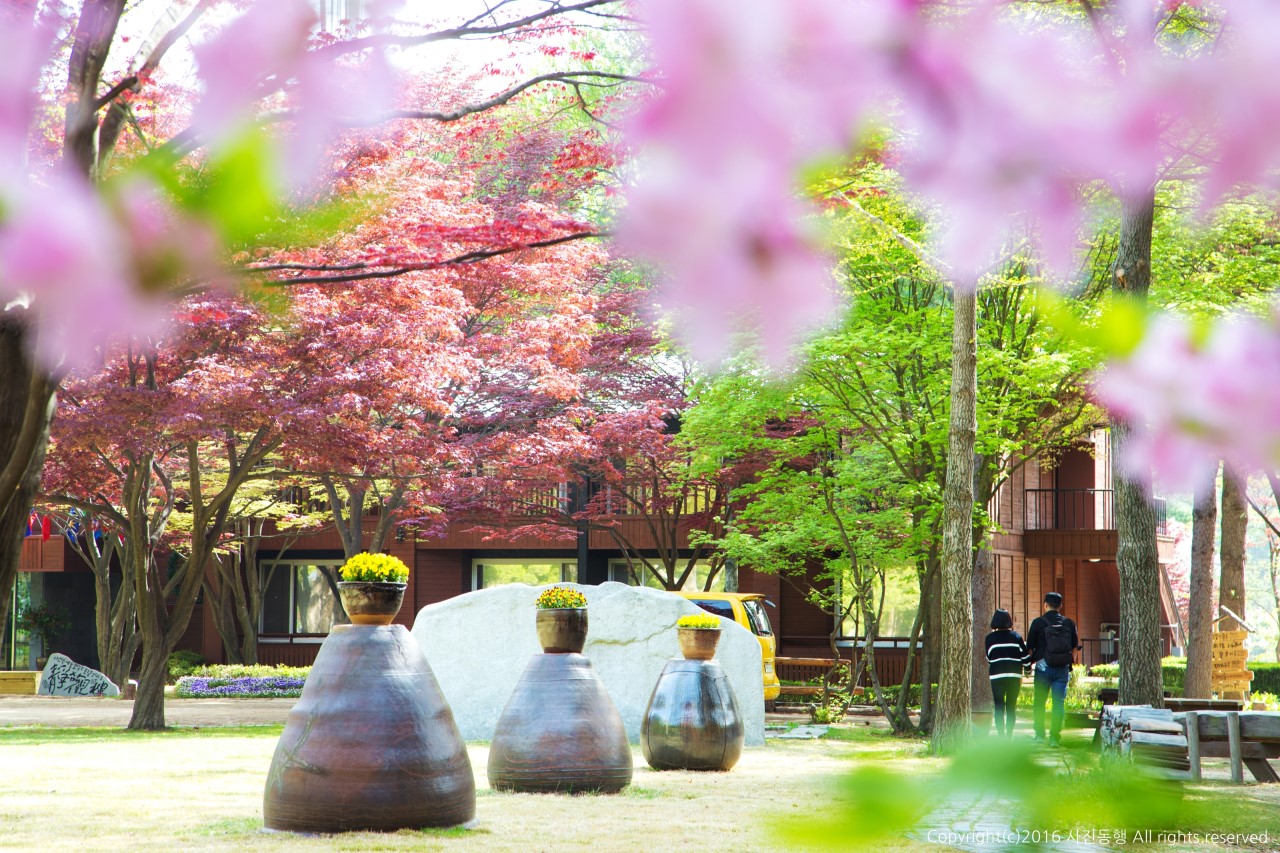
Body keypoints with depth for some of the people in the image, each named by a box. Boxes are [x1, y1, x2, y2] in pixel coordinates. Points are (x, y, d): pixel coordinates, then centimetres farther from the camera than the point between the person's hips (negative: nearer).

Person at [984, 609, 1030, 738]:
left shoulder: (990, 638, -2)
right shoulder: (1016, 636, 2)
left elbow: (989, 658, 7)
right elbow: (1025, 655, 4)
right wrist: (1027, 666, 21)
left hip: (997, 676, -2)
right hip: (1014, 675, 2)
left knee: (999, 707, 0)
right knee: (1011, 707, 8)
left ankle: (1001, 736, -7)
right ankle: (1009, 736, 7)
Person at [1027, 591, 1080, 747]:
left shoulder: (1038, 623, -4)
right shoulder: (1069, 623, 5)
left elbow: (1030, 647, -3)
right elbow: (1075, 647, 11)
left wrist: (1028, 665, 10)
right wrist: (1070, 666, 22)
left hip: (1044, 667, -2)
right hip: (1062, 668, 2)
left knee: (1039, 702, 9)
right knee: (1059, 703, 4)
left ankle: (1040, 734, 5)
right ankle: (1055, 737, 0)